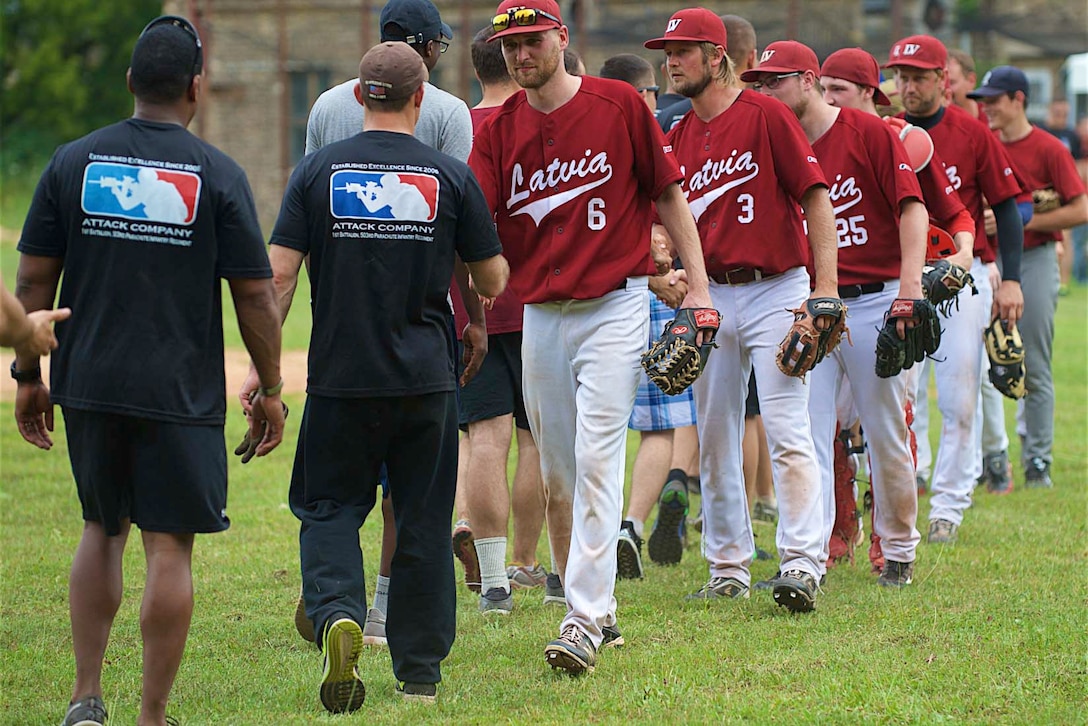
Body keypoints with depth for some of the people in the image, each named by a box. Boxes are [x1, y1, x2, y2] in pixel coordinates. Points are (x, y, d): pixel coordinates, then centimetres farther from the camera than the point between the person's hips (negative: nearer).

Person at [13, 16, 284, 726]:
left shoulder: (73, 162, 2)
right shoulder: (218, 174, -5)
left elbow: (33, 281, 4)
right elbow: (255, 295, -4)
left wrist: (29, 377, 13)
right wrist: (269, 388, 6)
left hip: (89, 384, 3)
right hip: (181, 395, -3)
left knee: (102, 530, 19)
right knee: (169, 547, 1)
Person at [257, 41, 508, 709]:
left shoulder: (319, 170, -1)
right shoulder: (451, 177, -1)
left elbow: (279, 276, -6)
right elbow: (494, 282, 5)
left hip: (341, 378, 0)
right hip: (426, 379, 0)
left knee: (330, 506, 10)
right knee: (423, 521, 10)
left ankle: (337, 613, -17)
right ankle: (420, 670, 14)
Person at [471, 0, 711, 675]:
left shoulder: (619, 104, -3)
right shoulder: (498, 131, 5)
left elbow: (669, 195, 3)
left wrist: (698, 286, -2)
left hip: (615, 308, -4)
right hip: (540, 316, 5)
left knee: (596, 462, -13)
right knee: (557, 475, 9)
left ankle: (585, 621, -16)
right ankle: (600, 611, 21)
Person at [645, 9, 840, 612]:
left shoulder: (766, 116, -6)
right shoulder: (678, 137, 11)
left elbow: (816, 197, -9)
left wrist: (826, 287, -16)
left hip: (775, 291, -6)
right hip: (710, 297, 6)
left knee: (786, 430, -13)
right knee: (714, 438, 8)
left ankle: (801, 564, -15)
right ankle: (728, 568, 17)